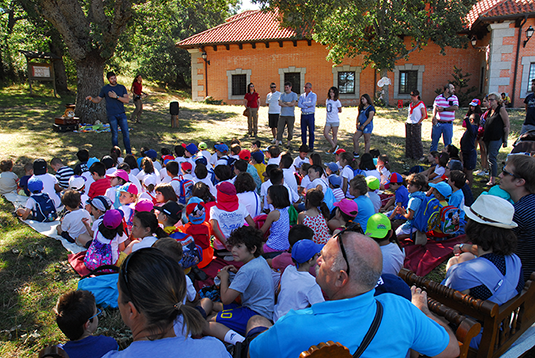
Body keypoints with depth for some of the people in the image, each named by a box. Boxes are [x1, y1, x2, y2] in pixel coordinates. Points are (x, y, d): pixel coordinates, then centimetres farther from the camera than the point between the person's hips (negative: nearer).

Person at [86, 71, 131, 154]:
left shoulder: (122, 87, 8)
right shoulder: (105, 88, 7)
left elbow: (127, 100, -2)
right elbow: (98, 100, 14)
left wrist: (116, 97, -13)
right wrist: (91, 98, -7)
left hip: (122, 114, 1)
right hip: (112, 115, -1)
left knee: (126, 133, -2)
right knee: (115, 135, 0)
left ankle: (129, 153, 7)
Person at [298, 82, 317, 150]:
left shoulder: (313, 95, 1)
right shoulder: (302, 95, 12)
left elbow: (312, 104, -16)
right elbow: (299, 104, -2)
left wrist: (304, 103, -5)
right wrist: (307, 106, -13)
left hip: (310, 115, -4)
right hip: (303, 115, 4)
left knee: (311, 131, -2)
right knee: (303, 131, 6)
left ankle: (311, 147, 5)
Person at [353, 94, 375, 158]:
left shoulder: (371, 108, -11)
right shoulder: (361, 107, 12)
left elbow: (370, 118, -17)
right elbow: (359, 116, 16)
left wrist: (363, 125, -17)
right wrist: (357, 124, 1)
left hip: (368, 126, -8)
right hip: (361, 126, 8)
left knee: (367, 141, -1)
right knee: (355, 138, 4)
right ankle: (356, 153, 12)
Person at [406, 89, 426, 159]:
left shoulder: (420, 104, -7)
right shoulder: (410, 104, 13)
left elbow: (424, 115, -8)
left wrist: (418, 123, -10)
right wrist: (407, 121, 10)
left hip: (416, 125, -7)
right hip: (409, 124, 7)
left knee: (416, 140, -3)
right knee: (408, 140, 8)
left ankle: (418, 156, 5)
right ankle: (409, 155, 18)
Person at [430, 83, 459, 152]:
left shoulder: (454, 98, 6)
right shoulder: (438, 98, 2)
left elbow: (455, 107, -9)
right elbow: (435, 107, -11)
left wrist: (444, 109, -12)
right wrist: (434, 116, -28)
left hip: (448, 124, 1)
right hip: (438, 123, -1)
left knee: (448, 141, 6)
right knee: (434, 140, 6)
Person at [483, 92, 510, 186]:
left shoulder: (501, 109, -7)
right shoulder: (490, 110, 15)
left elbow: (507, 126, -9)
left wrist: (505, 140, -11)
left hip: (496, 138, -8)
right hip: (488, 138, 8)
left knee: (492, 158, -10)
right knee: (489, 157, 11)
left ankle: (493, 180, -6)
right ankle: (490, 177, 20)